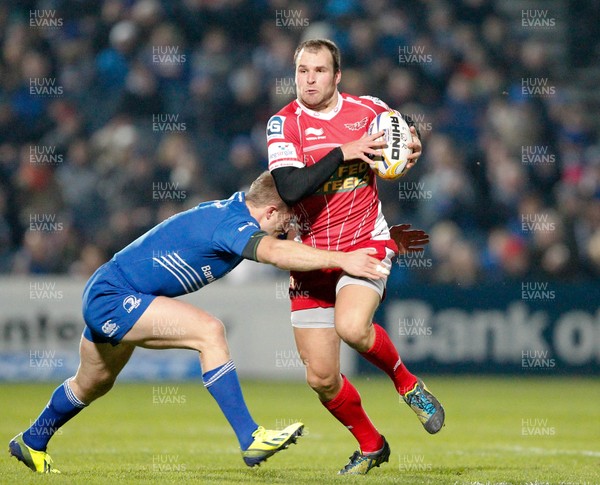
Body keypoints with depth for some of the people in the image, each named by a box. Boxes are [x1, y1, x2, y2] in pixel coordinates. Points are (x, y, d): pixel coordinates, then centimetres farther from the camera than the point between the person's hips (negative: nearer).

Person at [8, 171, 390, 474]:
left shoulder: (236, 208, 2)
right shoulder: (234, 223, -26)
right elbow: (276, 252, -47)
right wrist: (340, 259, -50)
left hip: (105, 298, 10)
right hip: (112, 298, -10)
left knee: (94, 384, 29)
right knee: (208, 331, -24)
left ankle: (32, 442, 52)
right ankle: (250, 439, -25)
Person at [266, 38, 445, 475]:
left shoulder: (367, 109, -1)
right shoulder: (284, 123, -8)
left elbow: (405, 128, 21)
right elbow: (290, 189, -22)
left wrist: (412, 143, -2)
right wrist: (343, 153, -24)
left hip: (367, 245, -1)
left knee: (352, 327, -31)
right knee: (321, 378, -1)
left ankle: (407, 383, -2)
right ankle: (371, 445, 24)